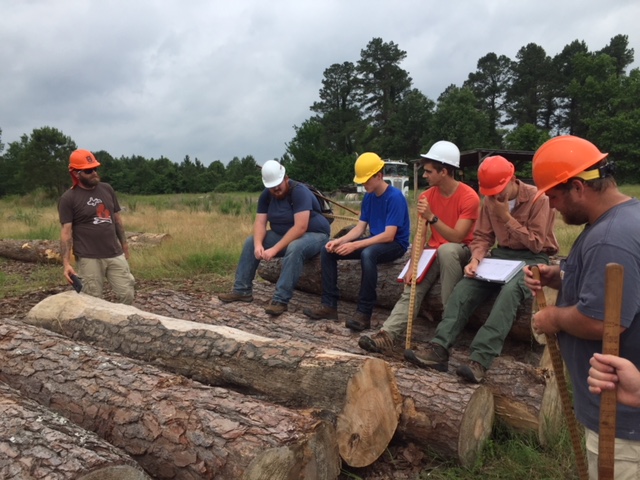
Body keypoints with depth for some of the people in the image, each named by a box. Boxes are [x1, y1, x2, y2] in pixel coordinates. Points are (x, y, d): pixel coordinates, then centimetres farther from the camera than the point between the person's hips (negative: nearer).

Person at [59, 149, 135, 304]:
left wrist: (124, 244, 15)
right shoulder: (68, 198, -6)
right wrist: (66, 263, -16)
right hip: (89, 258, -4)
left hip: (115, 255, 4)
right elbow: (66, 232, -9)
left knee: (127, 294, 5)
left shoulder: (107, 189, 8)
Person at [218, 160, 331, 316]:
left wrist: (275, 249, -35)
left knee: (295, 248, -39)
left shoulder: (299, 192, -24)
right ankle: (242, 290, 0)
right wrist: (258, 244, -29)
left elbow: (300, 227, -33)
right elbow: (260, 222, -8)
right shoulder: (266, 195, -2)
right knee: (251, 242, -2)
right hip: (284, 235, 7)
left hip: (313, 235, -7)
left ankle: (280, 300, -38)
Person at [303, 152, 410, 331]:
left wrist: (354, 246, -30)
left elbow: (389, 236, -25)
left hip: (395, 245, -8)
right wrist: (339, 241, -15)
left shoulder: (395, 197, -19)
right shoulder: (368, 197, 6)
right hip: (374, 241, 8)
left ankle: (364, 313, -34)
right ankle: (329, 305, -6)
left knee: (368, 254, -41)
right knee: (328, 250, -5)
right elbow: (360, 228, 5)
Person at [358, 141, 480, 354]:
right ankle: (388, 334, -35)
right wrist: (412, 266, -18)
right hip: (434, 251, 4)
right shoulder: (427, 196, 0)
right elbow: (420, 235, -5)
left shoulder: (469, 197, -15)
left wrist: (432, 217, -33)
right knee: (412, 289, -19)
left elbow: (457, 237, -21)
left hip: (460, 251, -4)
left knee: (445, 250, -39)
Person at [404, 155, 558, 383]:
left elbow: (536, 244, -12)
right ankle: (439, 349, -30)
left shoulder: (538, 199, -12)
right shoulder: (490, 200, 5)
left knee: (510, 291, -37)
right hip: (501, 255, 5)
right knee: (465, 285, -22)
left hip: (532, 259, -5)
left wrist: (506, 217, -17)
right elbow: (482, 236, 7)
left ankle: (480, 360, -43)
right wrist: (476, 260, -13)